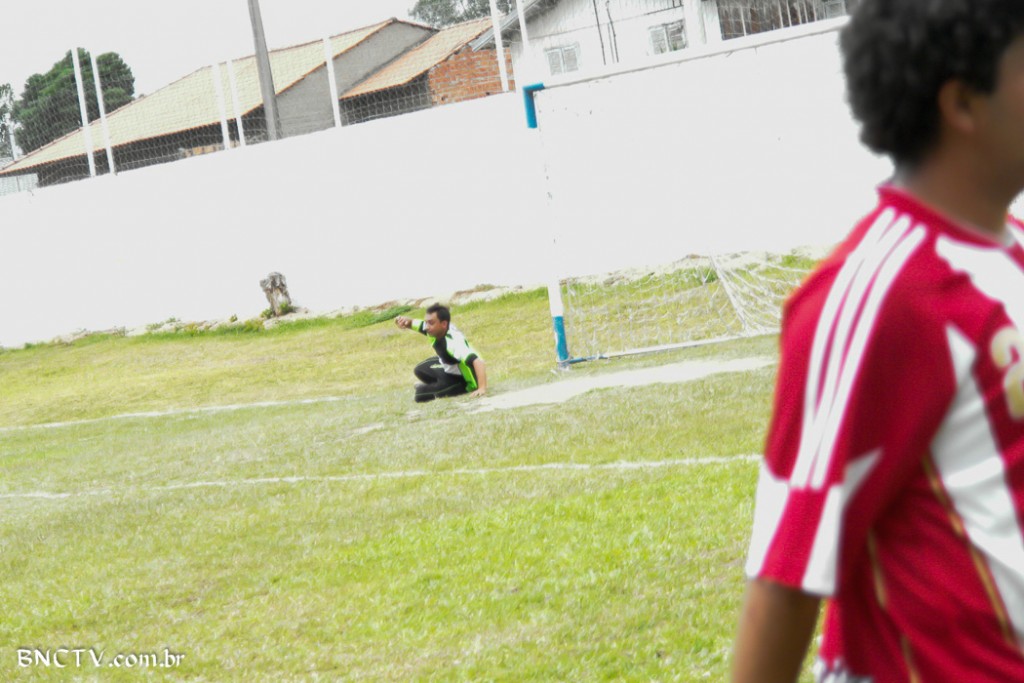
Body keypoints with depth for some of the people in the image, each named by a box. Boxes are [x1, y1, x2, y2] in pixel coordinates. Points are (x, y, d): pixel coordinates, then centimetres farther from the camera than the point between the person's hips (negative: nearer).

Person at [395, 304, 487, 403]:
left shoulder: (454, 342, -43)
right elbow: (414, 323, -3)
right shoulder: (436, 329, -19)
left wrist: (482, 388, -65)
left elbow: (477, 361, -54)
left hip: (463, 379, -8)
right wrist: (406, 321, -28)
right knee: (419, 370, 21)